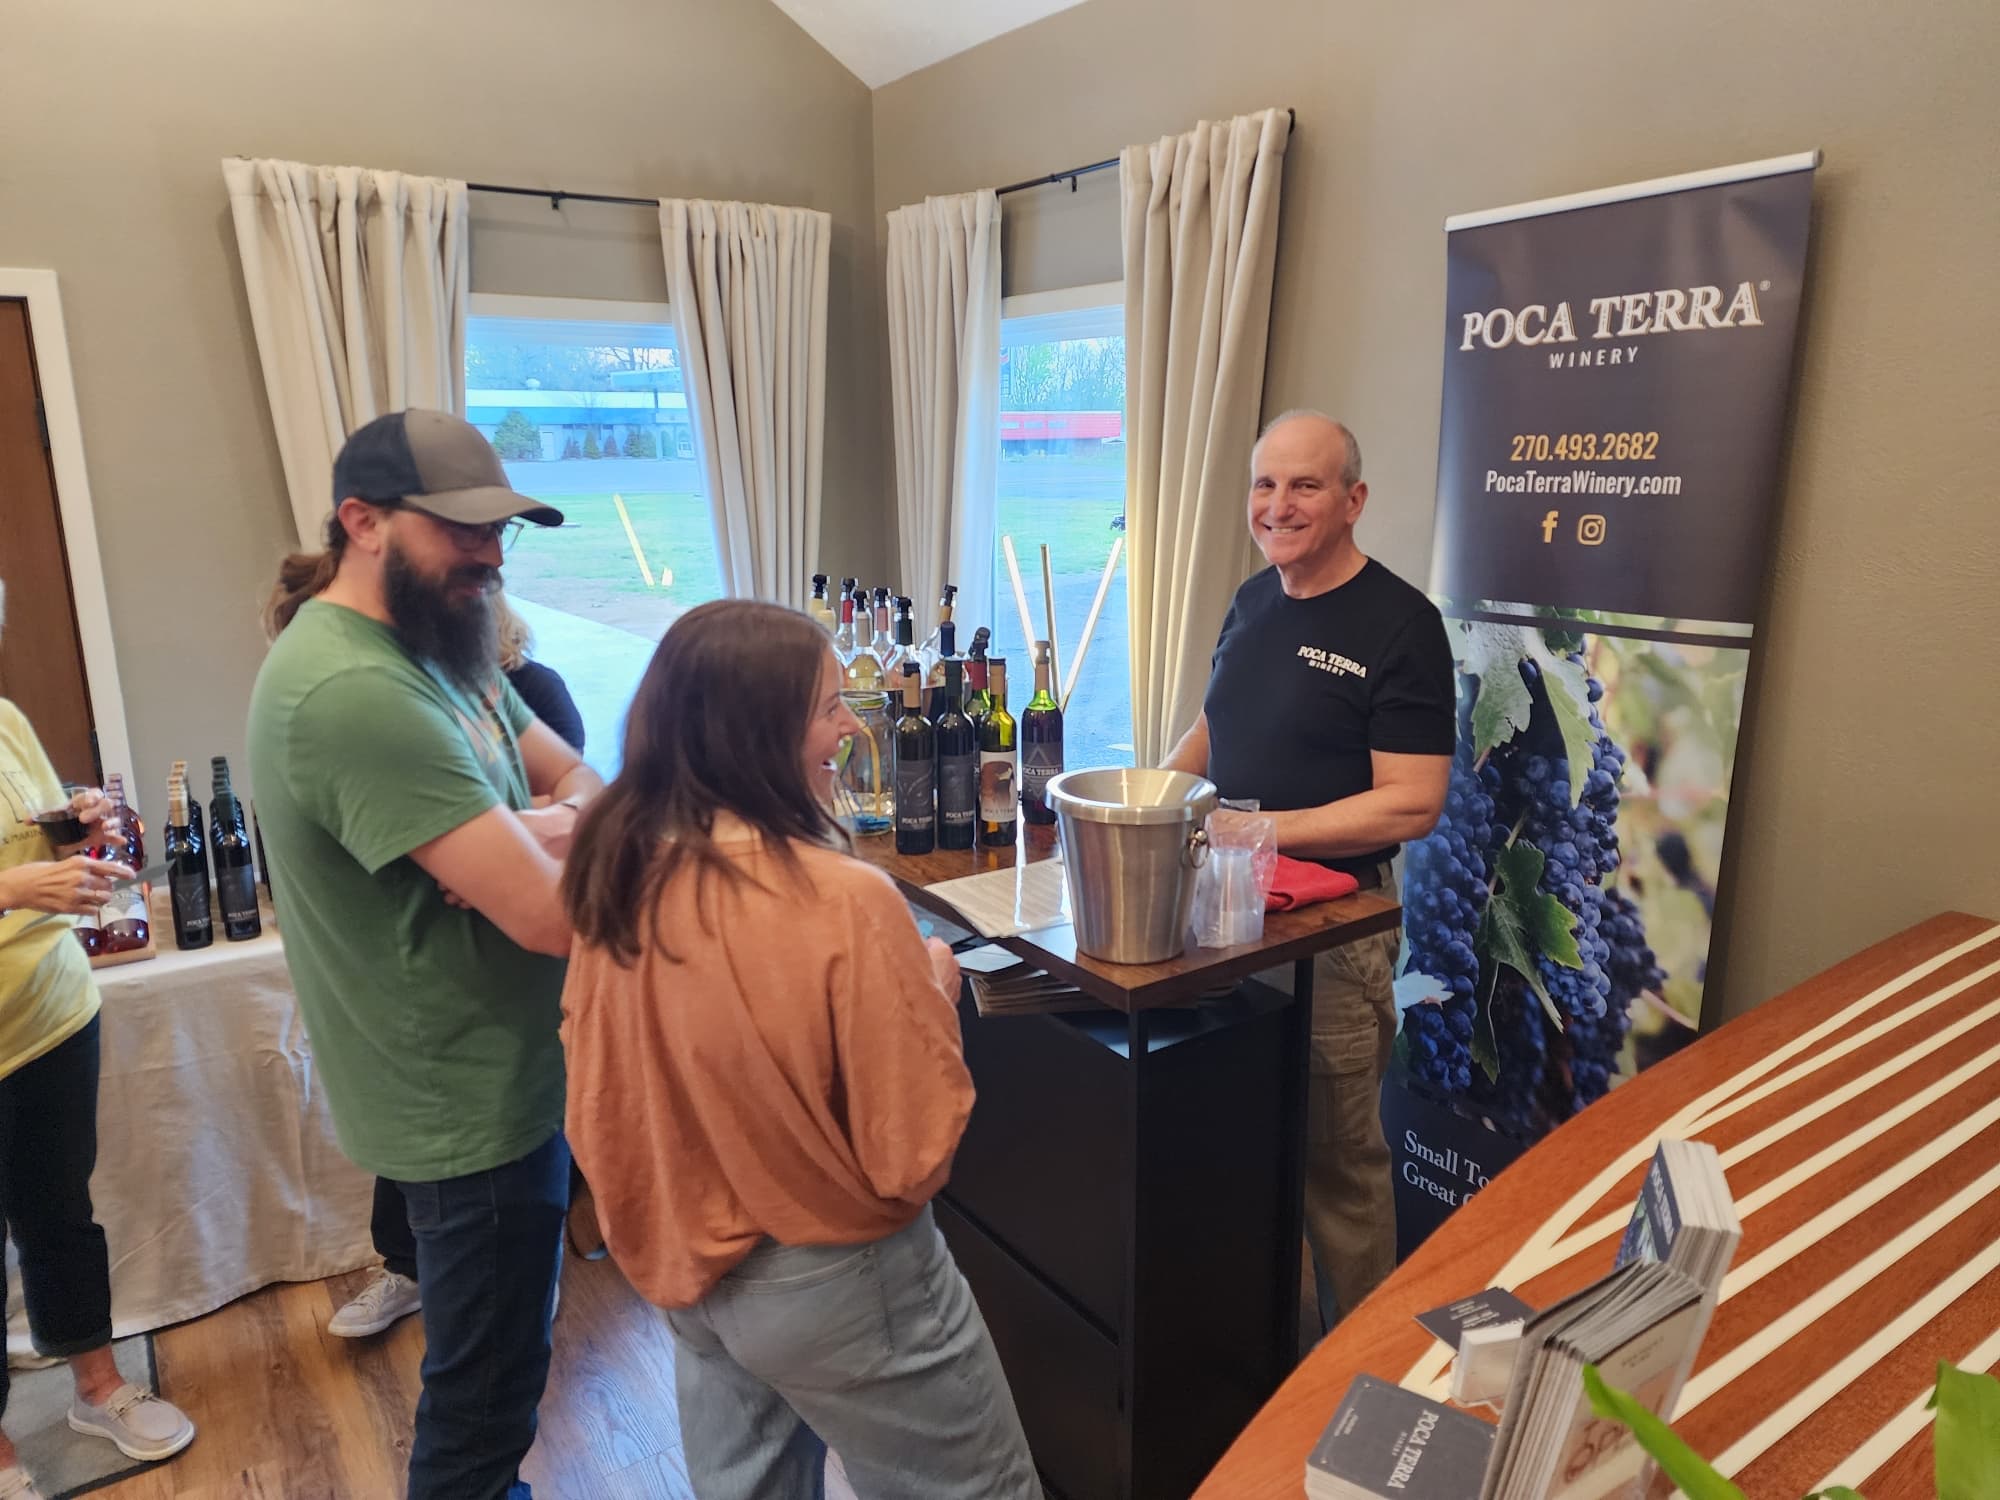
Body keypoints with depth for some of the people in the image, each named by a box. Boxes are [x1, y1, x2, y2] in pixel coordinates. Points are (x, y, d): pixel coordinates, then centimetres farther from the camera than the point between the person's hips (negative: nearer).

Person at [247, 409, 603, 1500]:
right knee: (486, 1382, 12)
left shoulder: (437, 648, 5)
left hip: (499, 1072, 10)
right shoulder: (353, 691, -28)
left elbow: (584, 782, 6)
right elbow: (549, 913, -32)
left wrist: (546, 827, -17)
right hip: (472, 1101, -10)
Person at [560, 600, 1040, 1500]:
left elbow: (598, 1095, 4)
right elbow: (917, 1153, -20)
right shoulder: (843, 899, -29)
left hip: (686, 1266, 7)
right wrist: (934, 990, -7)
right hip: (833, 1285, -6)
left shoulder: (617, 881, -8)